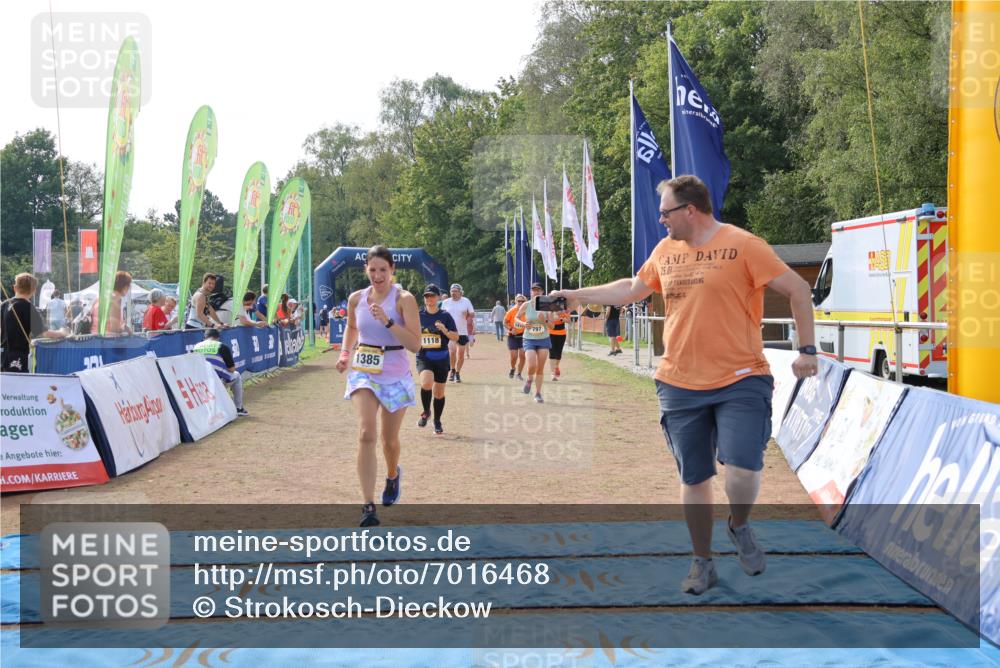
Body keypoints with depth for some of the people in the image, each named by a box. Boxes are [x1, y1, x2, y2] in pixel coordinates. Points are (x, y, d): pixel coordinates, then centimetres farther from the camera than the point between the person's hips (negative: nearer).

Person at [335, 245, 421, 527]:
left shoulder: (404, 299, -11)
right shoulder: (356, 298, 1)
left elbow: (415, 345, -18)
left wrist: (387, 321, -27)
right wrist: (345, 352, 7)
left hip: (395, 376, -1)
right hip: (363, 373, 2)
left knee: (389, 440, 13)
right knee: (366, 434, -18)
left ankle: (393, 475, 49)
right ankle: (368, 506, -17)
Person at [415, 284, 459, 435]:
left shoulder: (445, 316, -1)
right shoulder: (418, 315, 2)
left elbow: (456, 337, -3)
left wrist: (445, 330, -20)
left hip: (441, 358, 1)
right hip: (423, 357, -1)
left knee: (439, 393, 9)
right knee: (426, 383, -28)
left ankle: (437, 421, 32)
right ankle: (426, 412, -3)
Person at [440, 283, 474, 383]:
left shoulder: (466, 301, 1)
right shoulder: (445, 302, 4)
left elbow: (473, 314, 5)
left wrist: (469, 314, -17)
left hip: (463, 332, 1)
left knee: (461, 354, 6)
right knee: (452, 351, -19)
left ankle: (458, 373, 24)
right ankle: (452, 370, 4)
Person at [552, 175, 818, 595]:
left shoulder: (742, 245, -8)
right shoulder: (665, 251, 9)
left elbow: (798, 290, -5)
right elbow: (631, 290, 26)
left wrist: (806, 349, -6)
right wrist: (578, 295, 27)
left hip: (740, 381, -5)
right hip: (679, 385, 5)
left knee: (742, 469, -18)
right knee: (693, 478, 9)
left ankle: (739, 528, 16)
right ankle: (702, 563, 26)